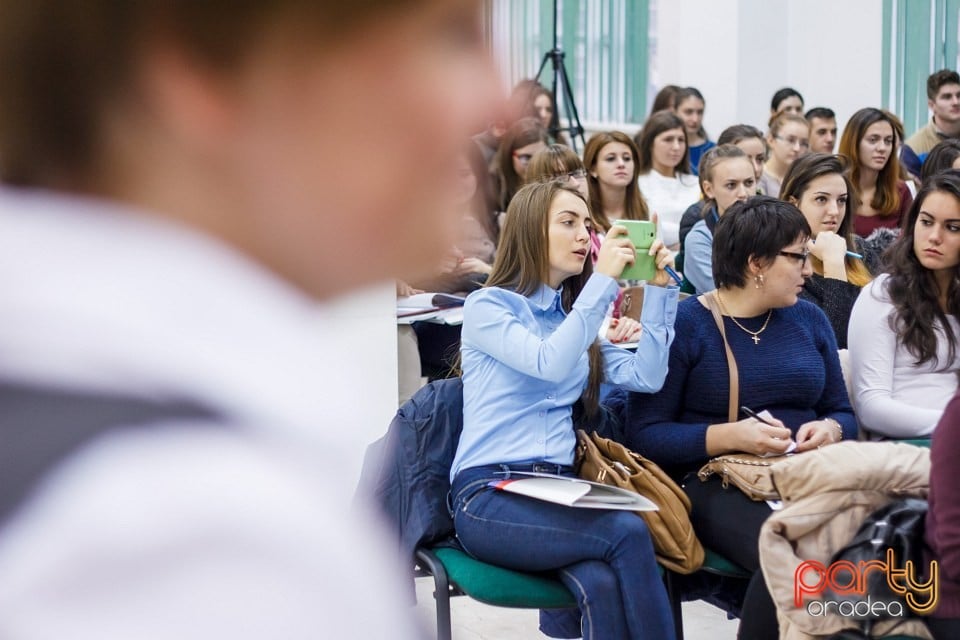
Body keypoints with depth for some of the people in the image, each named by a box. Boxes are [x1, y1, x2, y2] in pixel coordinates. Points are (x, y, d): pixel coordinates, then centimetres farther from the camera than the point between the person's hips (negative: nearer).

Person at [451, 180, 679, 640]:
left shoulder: (574, 316, 21)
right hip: (488, 496, -5)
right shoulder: (486, 307, 0)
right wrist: (604, 280, -14)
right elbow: (550, 364, -17)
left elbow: (646, 377, 10)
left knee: (602, 583, -31)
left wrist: (659, 289, 5)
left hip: (559, 489, 5)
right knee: (628, 533, -31)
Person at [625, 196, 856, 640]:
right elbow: (643, 434, -8)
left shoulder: (809, 319, 14)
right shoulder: (683, 324, -3)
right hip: (716, 483, -5)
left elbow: (842, 413, 19)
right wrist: (729, 436, -20)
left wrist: (830, 430, -5)